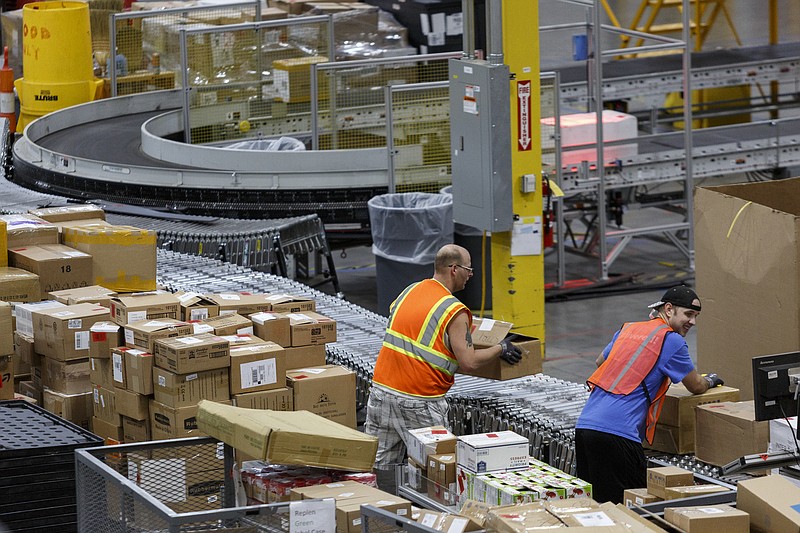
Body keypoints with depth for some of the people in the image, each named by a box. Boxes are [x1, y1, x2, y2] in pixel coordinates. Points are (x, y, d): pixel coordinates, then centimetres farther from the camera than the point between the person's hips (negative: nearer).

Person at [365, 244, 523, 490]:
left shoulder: (408, 292, 11)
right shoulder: (455, 312, -10)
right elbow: (468, 362, -14)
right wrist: (500, 349, 2)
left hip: (381, 388, 7)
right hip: (419, 402, -7)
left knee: (381, 462, 8)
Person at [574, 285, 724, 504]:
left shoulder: (628, 329, 20)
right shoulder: (672, 340, -1)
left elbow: (600, 361, 39)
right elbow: (697, 387, 12)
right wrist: (710, 380, 34)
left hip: (584, 424, 8)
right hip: (616, 432, -8)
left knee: (591, 501, 13)